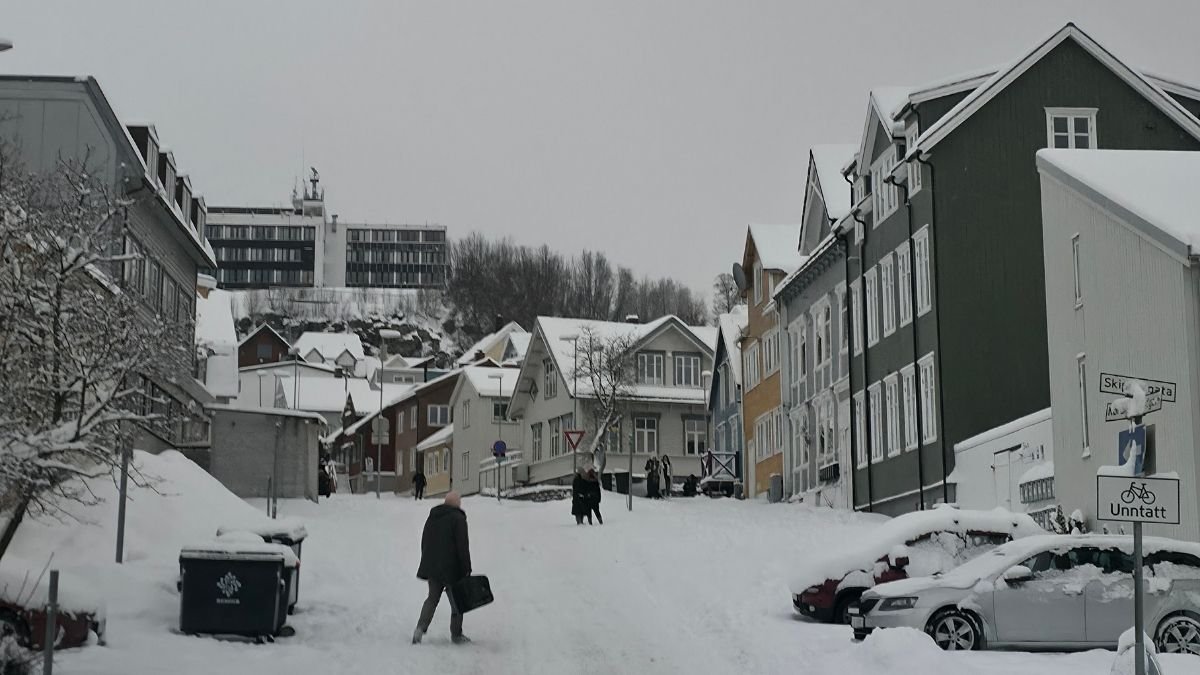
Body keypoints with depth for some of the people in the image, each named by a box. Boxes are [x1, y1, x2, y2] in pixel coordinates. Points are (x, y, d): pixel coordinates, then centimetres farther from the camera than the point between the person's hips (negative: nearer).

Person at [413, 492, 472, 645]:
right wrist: (466, 570, -9)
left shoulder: (432, 517, 13)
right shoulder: (458, 519, -9)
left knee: (432, 598, 16)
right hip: (451, 569, -6)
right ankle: (456, 635, 11)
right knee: (457, 601, 6)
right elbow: (463, 547, -14)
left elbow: (424, 543, 18)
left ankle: (420, 628, -1)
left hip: (432, 568, 6)